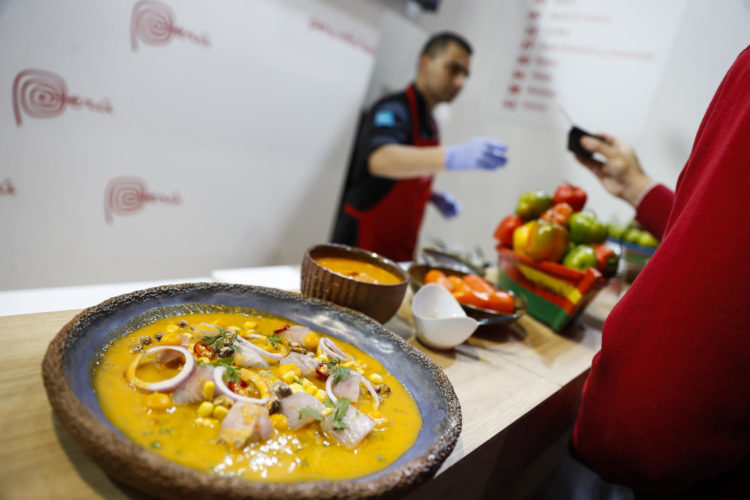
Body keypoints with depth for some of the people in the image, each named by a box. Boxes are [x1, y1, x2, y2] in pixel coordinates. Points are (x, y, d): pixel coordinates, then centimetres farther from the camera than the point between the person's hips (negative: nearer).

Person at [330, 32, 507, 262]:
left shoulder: (428, 123, 12)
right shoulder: (393, 110, -15)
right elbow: (380, 160, -37)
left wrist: (433, 196, 4)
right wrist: (452, 156, -50)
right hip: (364, 245, -8)